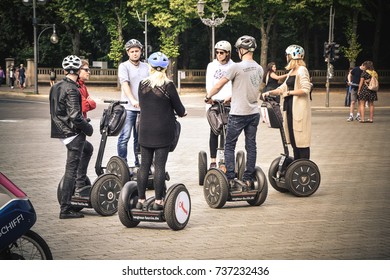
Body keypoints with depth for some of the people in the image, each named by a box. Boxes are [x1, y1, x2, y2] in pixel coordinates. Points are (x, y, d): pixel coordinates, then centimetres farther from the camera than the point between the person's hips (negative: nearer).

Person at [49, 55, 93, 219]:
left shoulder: (55, 87, 10)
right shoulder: (72, 89, -17)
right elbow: (75, 116, -23)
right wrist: (88, 128, -8)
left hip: (60, 130, 9)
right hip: (73, 133, -9)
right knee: (71, 170, -5)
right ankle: (65, 209, -4)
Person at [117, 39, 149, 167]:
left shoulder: (146, 67, 15)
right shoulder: (124, 66, 0)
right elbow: (125, 84, -13)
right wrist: (132, 100, -27)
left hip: (143, 107, 4)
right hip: (128, 108, -4)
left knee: (140, 137, 10)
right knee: (124, 137, -6)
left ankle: (139, 163, 18)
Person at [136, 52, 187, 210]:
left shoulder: (143, 84, 1)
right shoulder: (168, 85, -9)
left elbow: (141, 105, 11)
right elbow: (179, 108, -2)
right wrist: (182, 113, 20)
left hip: (145, 130, 3)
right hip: (163, 130, -3)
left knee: (144, 165, 8)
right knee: (160, 166, 0)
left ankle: (141, 200, 10)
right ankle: (158, 201, 2)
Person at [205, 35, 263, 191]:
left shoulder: (236, 67, -13)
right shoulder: (259, 69, 7)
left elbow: (219, 85, -6)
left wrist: (208, 97, 12)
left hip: (238, 114, -6)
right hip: (254, 112, 6)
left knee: (229, 146, 3)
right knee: (251, 146, 9)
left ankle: (231, 180, -3)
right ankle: (248, 181, 11)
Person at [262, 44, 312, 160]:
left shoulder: (302, 70, -10)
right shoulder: (292, 71, 18)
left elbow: (306, 89, -20)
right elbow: (283, 87, 22)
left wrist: (289, 93, -14)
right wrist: (270, 92, 10)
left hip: (299, 110, -9)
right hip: (290, 107, 9)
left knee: (301, 141, -7)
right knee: (293, 139, 10)